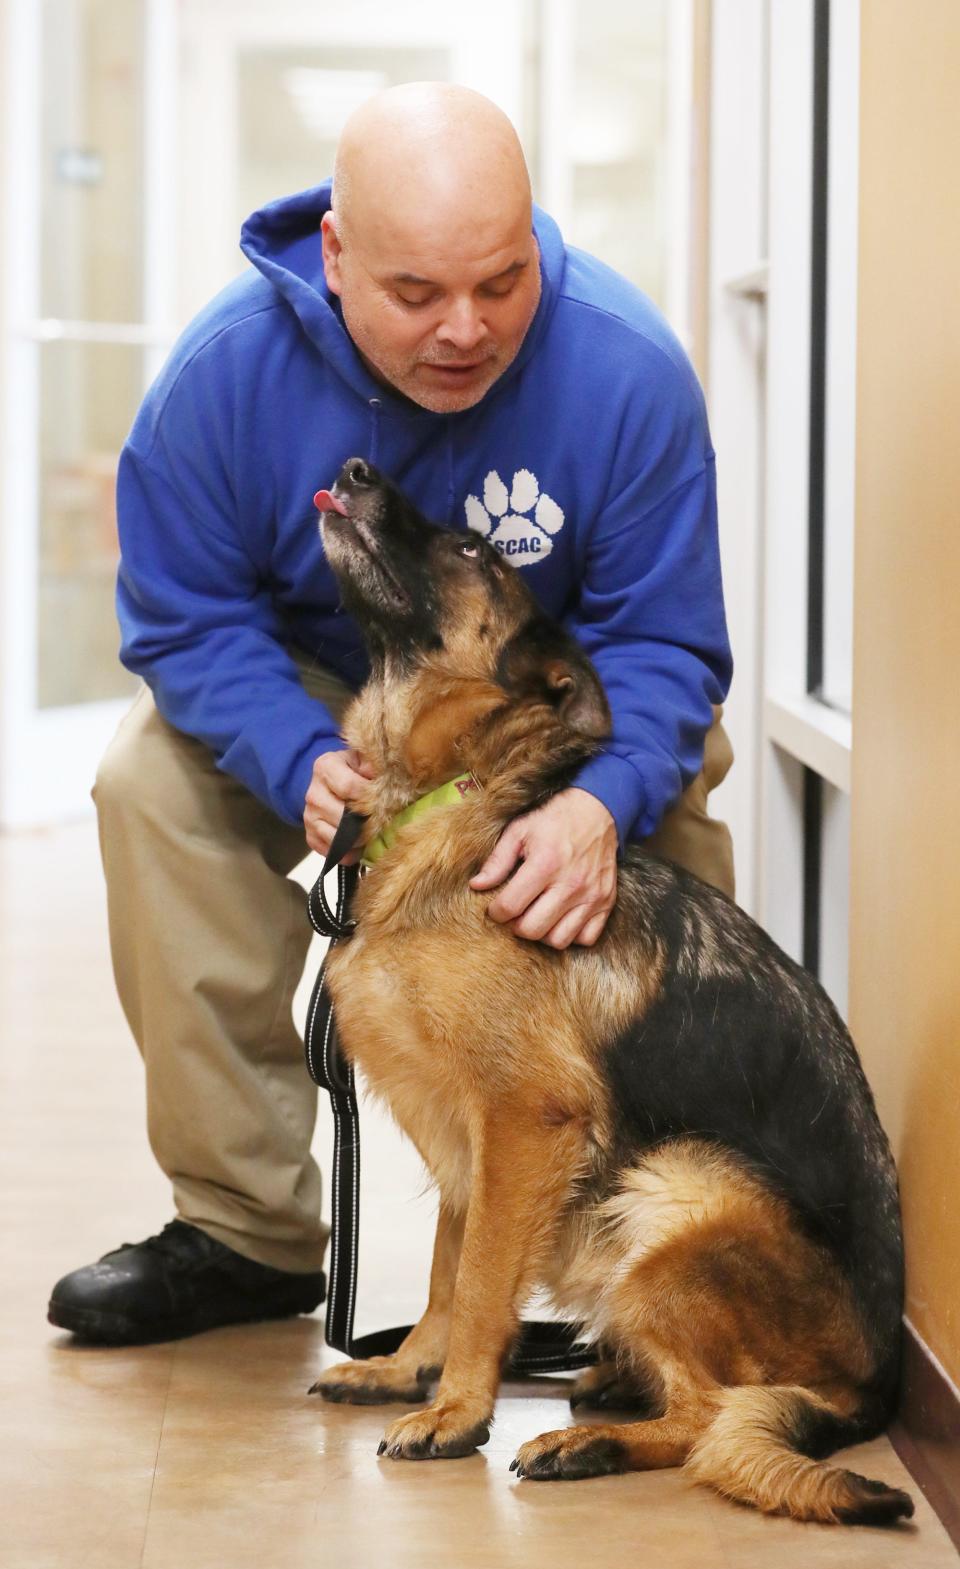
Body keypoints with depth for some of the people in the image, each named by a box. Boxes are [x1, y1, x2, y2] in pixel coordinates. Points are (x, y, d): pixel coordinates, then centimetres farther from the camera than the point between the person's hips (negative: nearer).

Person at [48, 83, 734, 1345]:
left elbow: (665, 640, -25)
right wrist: (302, 765, -38)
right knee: (154, 784, -23)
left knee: (673, 807, -29)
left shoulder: (628, 370, -30)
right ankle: (247, 1229, -13)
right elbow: (185, 619, -18)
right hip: (317, 693, 1)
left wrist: (603, 802, -47)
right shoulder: (230, 367, -26)